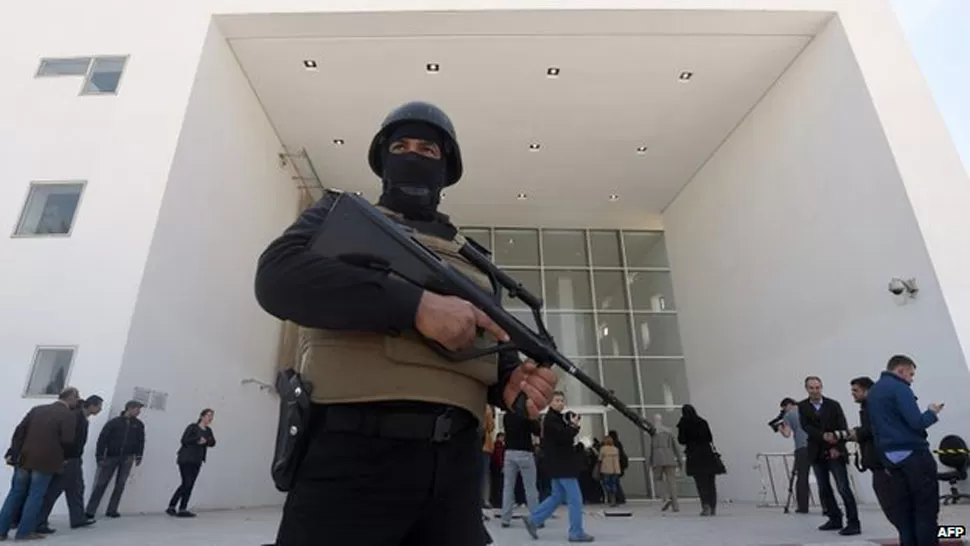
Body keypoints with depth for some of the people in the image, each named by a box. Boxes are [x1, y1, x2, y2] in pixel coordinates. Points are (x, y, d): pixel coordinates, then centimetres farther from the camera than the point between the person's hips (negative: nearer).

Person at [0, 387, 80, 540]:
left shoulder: (37, 409, 10)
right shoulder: (68, 416, -9)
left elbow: (20, 430, 5)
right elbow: (67, 441, -14)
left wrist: (14, 452, 5)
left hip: (25, 457, 6)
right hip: (45, 460, -5)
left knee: (16, 493, 15)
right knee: (35, 496, 3)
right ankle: (24, 532, 5)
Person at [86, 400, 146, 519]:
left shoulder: (138, 425, 3)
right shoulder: (113, 423, -8)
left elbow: (141, 441, 7)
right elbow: (102, 439, -8)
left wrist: (138, 456, 1)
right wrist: (100, 457, -12)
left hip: (127, 458, 3)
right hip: (111, 457, -3)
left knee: (120, 484, 5)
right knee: (101, 483, 0)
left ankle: (112, 510, 14)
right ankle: (90, 511, 8)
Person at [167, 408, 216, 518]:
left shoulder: (208, 430, 12)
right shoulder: (193, 427, -5)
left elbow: (213, 443, 2)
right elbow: (184, 440, -13)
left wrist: (205, 441, -16)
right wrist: (198, 439, -16)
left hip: (197, 461, 6)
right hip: (185, 459, -6)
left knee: (189, 485, 3)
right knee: (186, 484, -9)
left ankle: (182, 509, 9)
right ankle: (171, 507, 3)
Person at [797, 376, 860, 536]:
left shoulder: (833, 405, -1)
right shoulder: (802, 406, 2)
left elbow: (843, 428, -4)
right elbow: (806, 426, -10)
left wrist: (837, 447, -13)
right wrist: (823, 436, -26)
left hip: (835, 452, -2)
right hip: (817, 453, 2)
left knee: (843, 488, -6)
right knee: (824, 489, 8)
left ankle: (853, 523, 0)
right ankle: (835, 519, 20)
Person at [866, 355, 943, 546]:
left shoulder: (872, 392, 16)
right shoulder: (899, 387, -11)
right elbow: (916, 422, -17)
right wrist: (932, 413, 1)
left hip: (890, 457, 7)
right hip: (913, 454, -7)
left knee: (902, 511, 10)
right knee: (926, 508, 0)